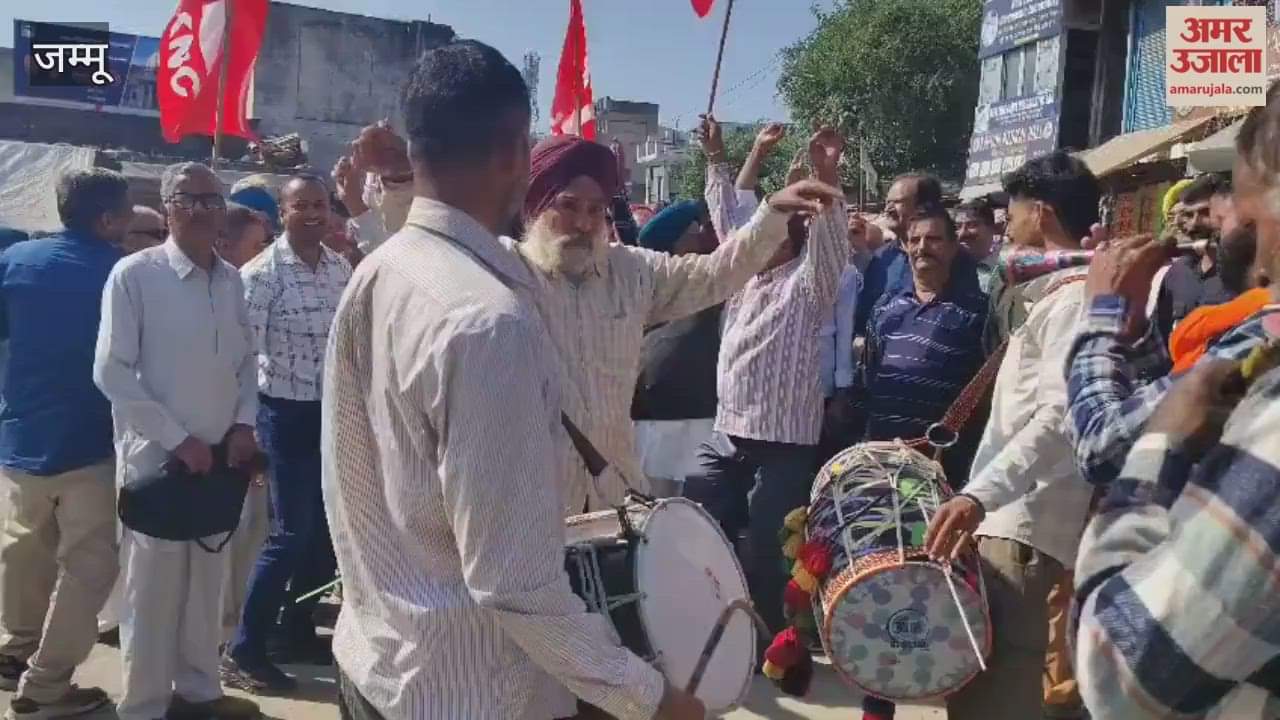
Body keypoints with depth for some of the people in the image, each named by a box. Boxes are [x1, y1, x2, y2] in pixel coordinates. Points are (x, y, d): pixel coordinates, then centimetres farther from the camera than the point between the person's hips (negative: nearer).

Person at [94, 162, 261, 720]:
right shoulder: (134, 275, -9)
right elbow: (111, 371, -12)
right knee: (153, 588, 4)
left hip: (219, 456, 5)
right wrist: (177, 437, -14)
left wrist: (243, 424, 0)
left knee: (206, 581, 14)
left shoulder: (231, 280, 7)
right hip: (155, 455, -5)